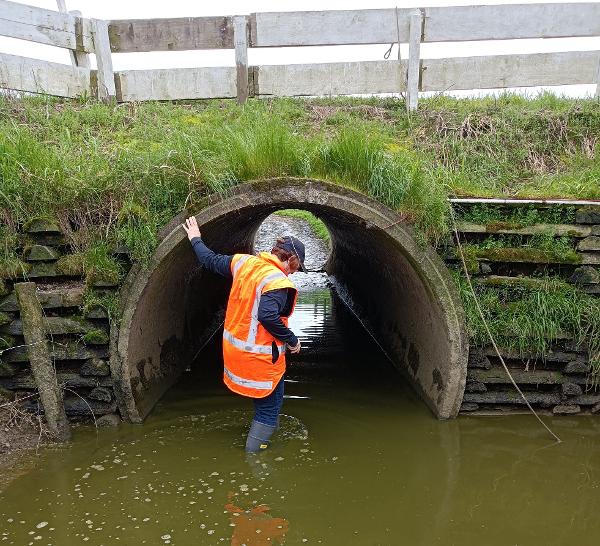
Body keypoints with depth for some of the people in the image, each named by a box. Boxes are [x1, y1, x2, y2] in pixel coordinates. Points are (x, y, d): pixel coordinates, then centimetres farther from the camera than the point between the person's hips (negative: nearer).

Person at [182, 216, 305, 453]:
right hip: (260, 357, -8)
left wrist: (196, 240, 29)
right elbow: (268, 316, -34)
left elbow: (211, 260, 12)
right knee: (269, 408, 8)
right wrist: (291, 340, -20)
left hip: (234, 348, 8)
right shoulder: (278, 282, -22)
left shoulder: (244, 262, 0)